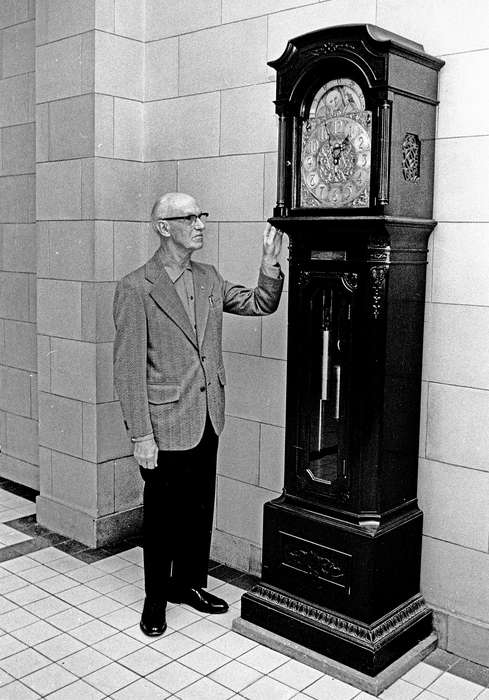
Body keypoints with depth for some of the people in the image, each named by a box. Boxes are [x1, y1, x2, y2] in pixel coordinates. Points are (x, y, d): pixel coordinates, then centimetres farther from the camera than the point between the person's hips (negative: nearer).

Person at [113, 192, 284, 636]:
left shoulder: (208, 279, 7)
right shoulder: (135, 288, -14)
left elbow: (261, 304, 14)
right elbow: (129, 369, -15)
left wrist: (270, 262, -5)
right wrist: (141, 435, -17)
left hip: (207, 422, 6)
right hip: (165, 426, -6)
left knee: (200, 510, 18)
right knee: (162, 515, 10)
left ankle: (189, 583, 38)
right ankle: (156, 599, 30)